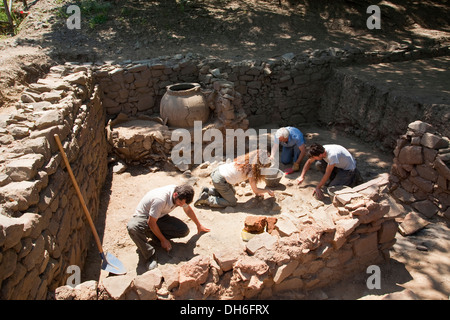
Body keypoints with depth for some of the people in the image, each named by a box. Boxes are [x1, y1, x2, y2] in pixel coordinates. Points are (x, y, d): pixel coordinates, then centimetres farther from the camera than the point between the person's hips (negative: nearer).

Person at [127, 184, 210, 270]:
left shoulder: (181, 196, -15)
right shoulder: (160, 199, -37)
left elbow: (188, 210, 8)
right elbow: (151, 223, -26)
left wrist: (199, 225, 20)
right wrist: (163, 240, -15)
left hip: (160, 217, 6)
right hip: (143, 217, -6)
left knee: (184, 230, -17)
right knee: (132, 227, -42)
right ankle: (150, 257, -26)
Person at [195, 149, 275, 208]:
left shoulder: (247, 160, 3)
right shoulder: (250, 170, -19)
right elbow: (255, 190, -5)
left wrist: (256, 191, 15)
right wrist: (268, 190, 8)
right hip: (220, 180, -9)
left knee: (232, 192, 28)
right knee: (232, 203, 3)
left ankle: (208, 191, 17)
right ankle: (206, 199, -3)